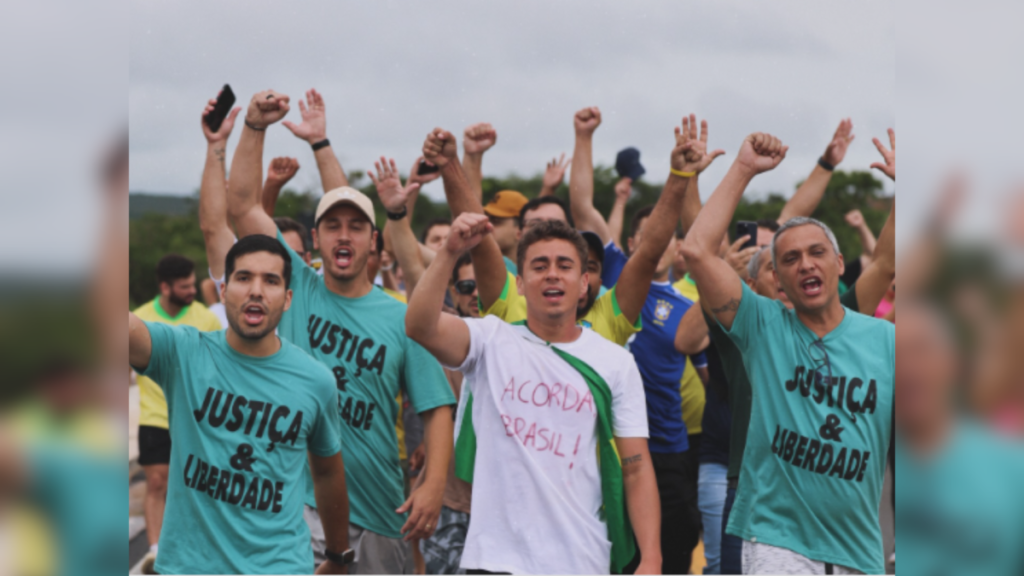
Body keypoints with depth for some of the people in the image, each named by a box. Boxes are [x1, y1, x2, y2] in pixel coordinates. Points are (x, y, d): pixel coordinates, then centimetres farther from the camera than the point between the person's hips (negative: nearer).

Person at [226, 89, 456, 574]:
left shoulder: (401, 318, 2)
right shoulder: (297, 290, 4)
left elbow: (437, 407, 0)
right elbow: (241, 205, -1)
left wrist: (433, 486, -13)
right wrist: (254, 128, -10)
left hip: (377, 511, 2)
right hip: (297, 499, -1)